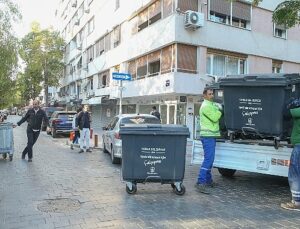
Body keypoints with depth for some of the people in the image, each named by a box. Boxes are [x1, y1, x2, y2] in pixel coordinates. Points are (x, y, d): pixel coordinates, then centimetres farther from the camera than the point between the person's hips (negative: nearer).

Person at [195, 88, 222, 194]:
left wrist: (218, 108, 6)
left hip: (211, 136, 10)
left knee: (209, 159, 14)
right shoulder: (206, 106, -12)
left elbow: (216, 117, 20)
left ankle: (208, 180, 23)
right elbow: (214, 118, -16)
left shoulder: (211, 105, 20)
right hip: (208, 136, -10)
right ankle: (200, 182, -16)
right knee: (208, 159, -15)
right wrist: (219, 110, -4)